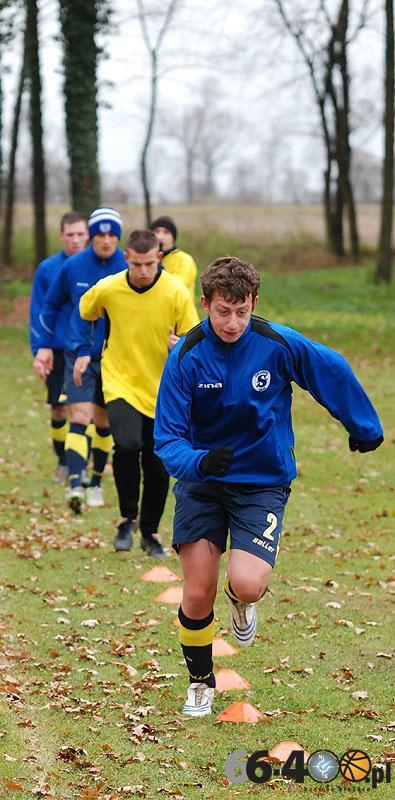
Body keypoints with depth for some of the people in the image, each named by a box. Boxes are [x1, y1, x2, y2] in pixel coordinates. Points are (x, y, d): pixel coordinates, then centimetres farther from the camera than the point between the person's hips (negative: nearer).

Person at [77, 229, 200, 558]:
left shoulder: (176, 292, -12)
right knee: (127, 444, -26)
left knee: (158, 468, 4)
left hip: (162, 391, 1)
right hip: (120, 383, -1)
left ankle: (150, 532, 27)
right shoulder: (106, 289, -8)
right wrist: (83, 353, 12)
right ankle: (128, 518, -5)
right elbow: (84, 315, 14)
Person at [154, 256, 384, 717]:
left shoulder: (279, 345, -14)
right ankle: (200, 682, 25)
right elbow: (167, 437, -15)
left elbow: (335, 373, 4)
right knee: (197, 593, -3)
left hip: (263, 483, -1)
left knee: (247, 584, -21)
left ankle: (240, 602, 19)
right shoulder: (186, 357, -14)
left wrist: (365, 429, 14)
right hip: (201, 480, 1)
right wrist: (197, 462, -36)